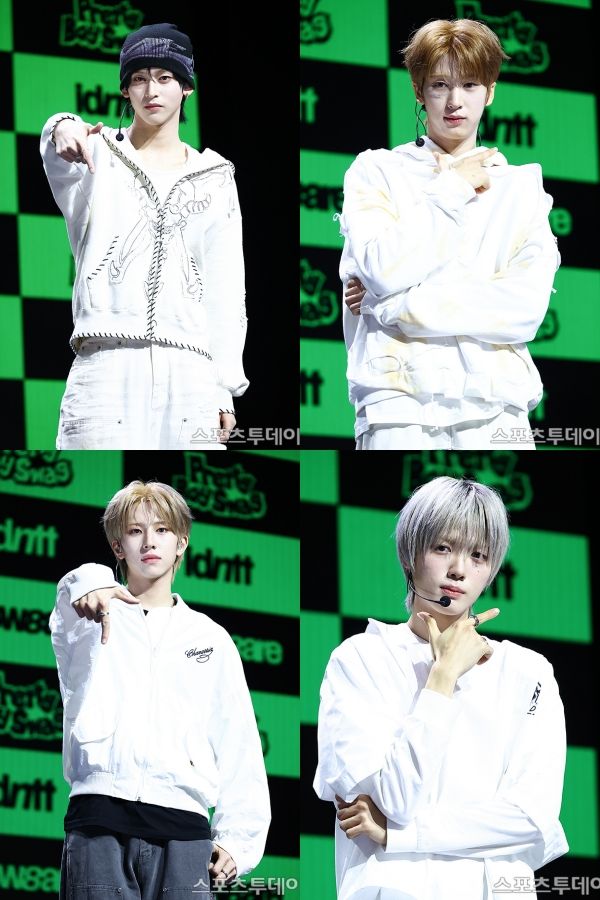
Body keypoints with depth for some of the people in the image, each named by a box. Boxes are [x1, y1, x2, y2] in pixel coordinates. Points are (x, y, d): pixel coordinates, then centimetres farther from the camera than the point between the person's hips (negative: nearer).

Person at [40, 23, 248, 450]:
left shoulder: (214, 178, 15)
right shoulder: (98, 155, 10)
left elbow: (226, 291, 11)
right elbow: (60, 163, -16)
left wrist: (225, 387, 3)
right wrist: (63, 130, -41)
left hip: (188, 370, 2)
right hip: (106, 364, -2)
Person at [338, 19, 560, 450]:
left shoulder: (521, 188, 13)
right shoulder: (377, 171, 11)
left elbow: (527, 309, -2)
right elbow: (386, 269, -8)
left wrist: (397, 305, -6)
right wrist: (453, 190, 1)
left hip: (494, 405, 1)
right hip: (400, 399, -1)